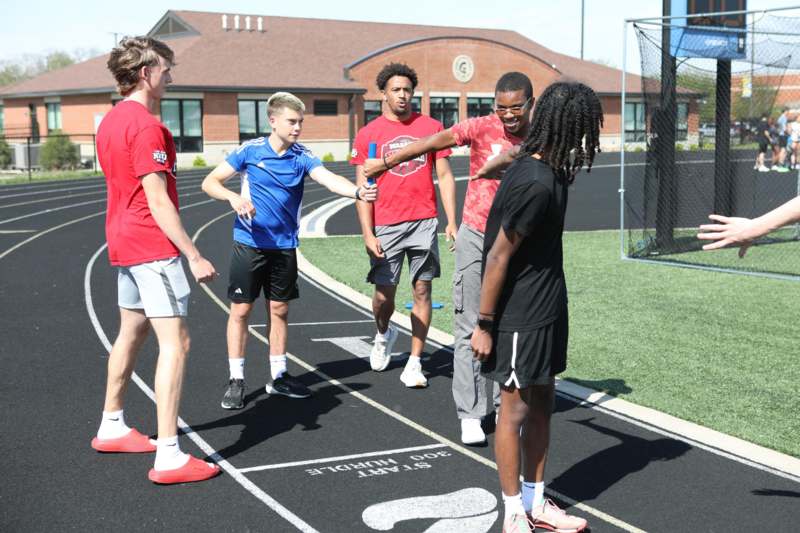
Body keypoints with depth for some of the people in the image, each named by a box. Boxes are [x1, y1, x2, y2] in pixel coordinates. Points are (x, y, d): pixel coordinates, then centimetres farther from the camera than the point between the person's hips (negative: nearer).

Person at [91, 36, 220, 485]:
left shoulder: (111, 121, 12)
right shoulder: (147, 127, -18)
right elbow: (158, 201, -21)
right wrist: (194, 256, -19)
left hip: (124, 244, 10)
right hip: (153, 248, -10)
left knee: (132, 334, 22)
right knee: (175, 342, -9)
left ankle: (112, 428, 35)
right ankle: (169, 457, -10)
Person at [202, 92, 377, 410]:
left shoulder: (301, 156, -3)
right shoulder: (250, 151, -7)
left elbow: (329, 179, -20)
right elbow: (210, 182, -4)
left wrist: (358, 191, -40)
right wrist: (233, 197, -25)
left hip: (284, 246, 3)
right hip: (249, 244, -3)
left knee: (279, 310, 11)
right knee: (240, 310, 1)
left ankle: (278, 376, 24)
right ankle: (236, 381, 12)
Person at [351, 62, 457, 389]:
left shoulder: (431, 127, 6)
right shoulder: (368, 134, 3)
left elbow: (445, 176, 7)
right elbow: (362, 187, 1)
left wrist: (451, 222, -1)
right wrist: (367, 233, -6)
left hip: (424, 223, 1)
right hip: (386, 226, -1)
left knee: (422, 290, 2)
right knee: (384, 294, 3)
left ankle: (414, 362, 11)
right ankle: (384, 334, 37)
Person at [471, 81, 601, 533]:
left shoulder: (549, 169, 6)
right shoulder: (536, 184, -24)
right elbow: (499, 256, -21)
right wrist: (484, 324, -15)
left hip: (548, 310, 9)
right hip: (520, 317, -9)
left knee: (542, 404, 16)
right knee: (517, 410, 3)